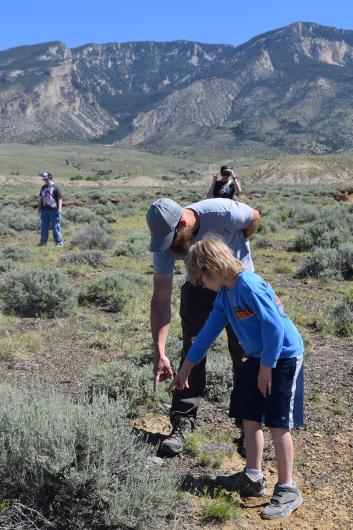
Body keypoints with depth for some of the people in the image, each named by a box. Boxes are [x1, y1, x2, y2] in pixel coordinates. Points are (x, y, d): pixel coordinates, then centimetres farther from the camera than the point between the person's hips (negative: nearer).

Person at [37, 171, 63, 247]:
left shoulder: (55, 187, -7)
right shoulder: (43, 187, 12)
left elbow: (60, 198, -10)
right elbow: (40, 198, 21)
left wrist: (59, 208, -15)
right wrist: (39, 207, 20)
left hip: (54, 211, -6)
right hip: (44, 210, 6)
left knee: (56, 227, -1)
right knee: (44, 227, 12)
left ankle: (59, 242, 7)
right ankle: (43, 241, 21)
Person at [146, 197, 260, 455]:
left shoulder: (221, 212, -35)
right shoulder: (164, 245, -25)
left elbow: (254, 218, -11)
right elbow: (161, 300, -23)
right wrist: (160, 353, -29)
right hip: (199, 287, 2)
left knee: (245, 354, 2)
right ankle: (182, 422, 5)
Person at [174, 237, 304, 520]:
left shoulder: (249, 285, -24)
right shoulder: (225, 294, 5)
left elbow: (274, 327, -25)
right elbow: (209, 331, 12)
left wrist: (267, 367, -18)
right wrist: (187, 367, 16)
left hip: (283, 357, -9)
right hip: (257, 357, 9)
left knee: (278, 424, -4)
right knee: (250, 418, 13)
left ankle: (288, 490, 9)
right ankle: (253, 478, 27)